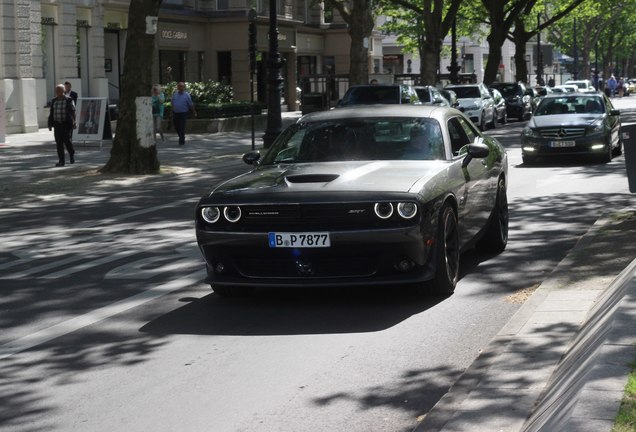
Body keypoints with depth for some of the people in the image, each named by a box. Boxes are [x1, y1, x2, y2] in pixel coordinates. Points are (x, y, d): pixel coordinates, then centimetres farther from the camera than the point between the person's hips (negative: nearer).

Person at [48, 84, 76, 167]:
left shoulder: (69, 100, -4)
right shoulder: (54, 101, 9)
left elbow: (72, 112, -8)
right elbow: (51, 113, 12)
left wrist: (73, 123, -15)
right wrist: (50, 124, 10)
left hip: (66, 124, -4)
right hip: (57, 125, 4)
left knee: (66, 140, -7)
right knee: (59, 143, 0)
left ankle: (72, 154, 22)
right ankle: (61, 161, 3)